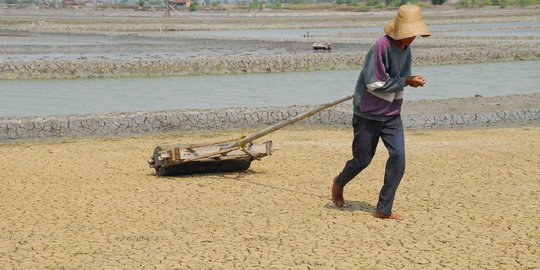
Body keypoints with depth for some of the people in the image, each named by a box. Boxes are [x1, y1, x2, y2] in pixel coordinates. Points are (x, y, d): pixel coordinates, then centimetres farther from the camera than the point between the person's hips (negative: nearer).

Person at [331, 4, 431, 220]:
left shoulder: (406, 48, 3)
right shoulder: (382, 46, -21)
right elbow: (374, 83, -22)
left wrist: (412, 80, -6)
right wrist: (406, 82, -20)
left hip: (391, 115, 6)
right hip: (368, 113, -6)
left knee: (398, 156, -10)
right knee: (362, 160, 7)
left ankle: (383, 209, -1)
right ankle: (339, 184, 40)